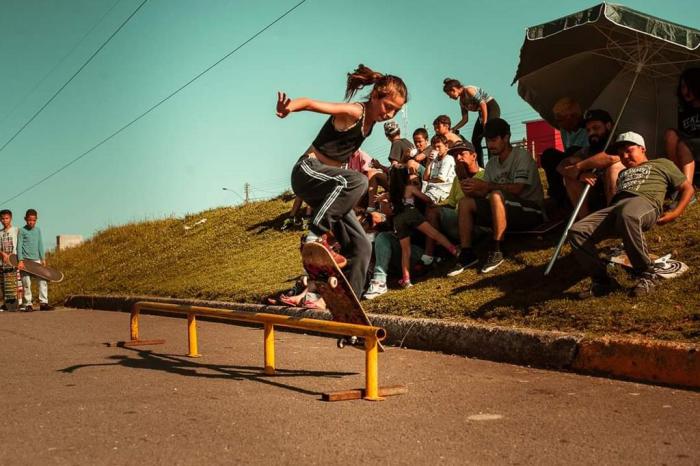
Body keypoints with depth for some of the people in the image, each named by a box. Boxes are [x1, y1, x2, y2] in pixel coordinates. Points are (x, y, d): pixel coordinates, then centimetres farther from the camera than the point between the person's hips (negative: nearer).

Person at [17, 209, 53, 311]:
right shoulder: (22, 231, -1)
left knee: (43, 280, -4)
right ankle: (28, 304, 4)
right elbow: (19, 245, -5)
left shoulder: (38, 230, 11)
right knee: (26, 283, -3)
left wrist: (43, 258, 12)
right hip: (25, 260, -4)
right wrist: (20, 260, -13)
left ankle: (43, 303, -1)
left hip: (36, 260, 4)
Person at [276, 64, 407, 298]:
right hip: (308, 172, -8)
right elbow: (310, 103, -31)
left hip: (331, 187, 8)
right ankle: (316, 236, -31)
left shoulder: (371, 119, 8)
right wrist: (289, 107, -50)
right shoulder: (353, 112, -17)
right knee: (357, 181, -38)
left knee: (361, 246, -1)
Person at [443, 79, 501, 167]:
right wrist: (453, 129, 4)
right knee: (475, 140, 3)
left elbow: (483, 104, -22)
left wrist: (485, 123, -22)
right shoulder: (462, 101, 8)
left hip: (492, 108, -9)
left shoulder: (468, 90, -17)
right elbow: (465, 119, 11)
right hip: (483, 112, 9)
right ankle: (480, 166, 4)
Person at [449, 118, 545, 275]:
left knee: (496, 195, -35)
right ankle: (466, 254, -11)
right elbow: (484, 193, 4)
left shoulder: (521, 155, -9)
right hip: (505, 212, 7)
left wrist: (485, 185, -26)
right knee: (465, 202, -6)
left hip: (531, 211, -7)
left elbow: (517, 188, -22)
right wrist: (472, 190, -18)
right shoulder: (491, 164, 12)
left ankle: (496, 251, -28)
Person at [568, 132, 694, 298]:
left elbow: (687, 188, 21)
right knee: (576, 231, -21)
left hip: (645, 202, -5)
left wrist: (675, 213, 5)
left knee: (627, 217, -45)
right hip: (616, 206, 6)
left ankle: (647, 275, -29)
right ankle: (601, 280, -14)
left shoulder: (662, 164, 29)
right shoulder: (623, 173, 43)